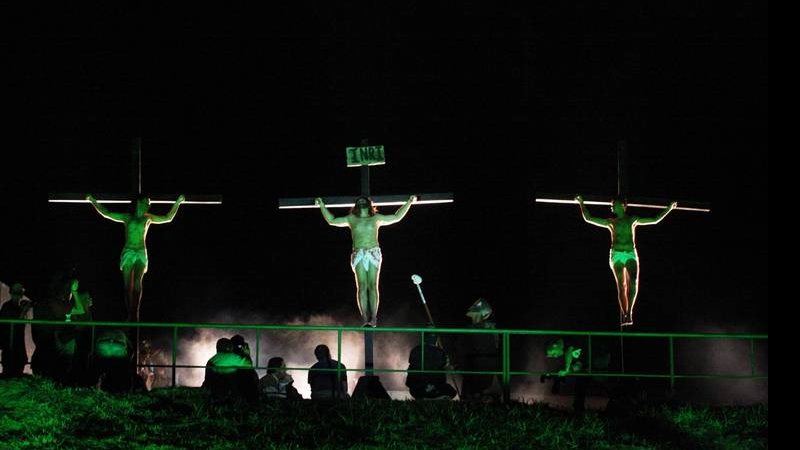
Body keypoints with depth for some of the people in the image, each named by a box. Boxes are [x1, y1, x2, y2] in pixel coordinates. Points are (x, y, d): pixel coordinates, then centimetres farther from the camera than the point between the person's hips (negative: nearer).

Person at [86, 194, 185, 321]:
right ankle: (130, 314, -6)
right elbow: (107, 214, 7)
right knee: (128, 285, -6)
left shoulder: (148, 218, 13)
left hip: (141, 253, 1)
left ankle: (135, 313, -16)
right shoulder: (127, 217, 8)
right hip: (128, 253, -1)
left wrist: (177, 203, 20)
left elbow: (168, 218, 20)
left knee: (137, 284, -13)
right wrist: (93, 201, 7)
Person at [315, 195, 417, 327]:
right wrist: (322, 205, 23)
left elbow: (396, 217, 22)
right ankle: (364, 317, -13)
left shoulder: (376, 218, 16)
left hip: (374, 254, 0)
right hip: (359, 255, 0)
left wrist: (409, 202, 22)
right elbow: (332, 220, 22)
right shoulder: (351, 219, 17)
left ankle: (373, 317, -10)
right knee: (362, 286, -9)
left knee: (372, 286, -7)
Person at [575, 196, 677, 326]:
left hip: (631, 254, 0)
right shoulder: (611, 222, 14)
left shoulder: (633, 220, 15)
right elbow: (588, 218, 15)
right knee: (621, 285, -7)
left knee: (633, 283, -20)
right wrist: (582, 204, 14)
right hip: (617, 255, 0)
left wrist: (669, 208, 20)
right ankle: (624, 313, -1)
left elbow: (655, 220, 20)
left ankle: (629, 312, -12)